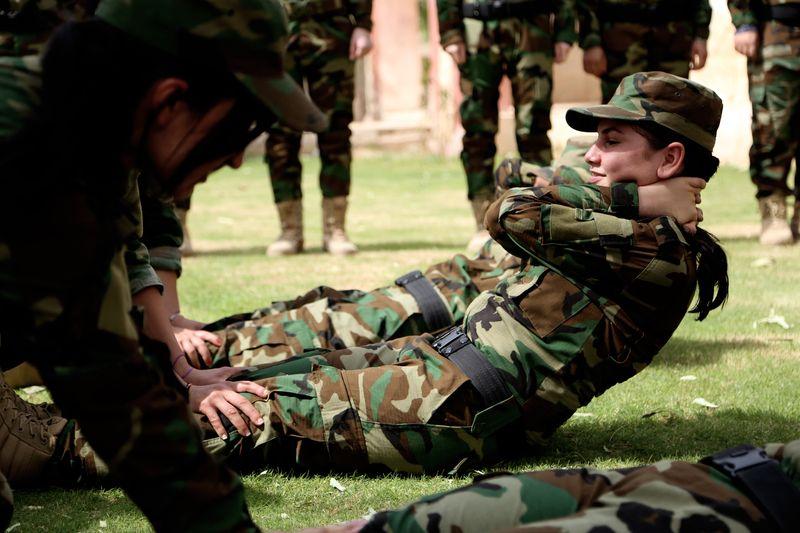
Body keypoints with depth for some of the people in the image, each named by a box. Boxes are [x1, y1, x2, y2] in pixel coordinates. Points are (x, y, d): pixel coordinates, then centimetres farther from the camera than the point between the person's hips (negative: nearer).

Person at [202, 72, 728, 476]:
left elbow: (515, 219, -16)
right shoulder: (626, 227, 14)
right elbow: (505, 212, 1)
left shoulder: (667, 250, -13)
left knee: (275, 410, -7)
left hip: (464, 403, -9)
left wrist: (633, 199, -8)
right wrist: (633, 200, -6)